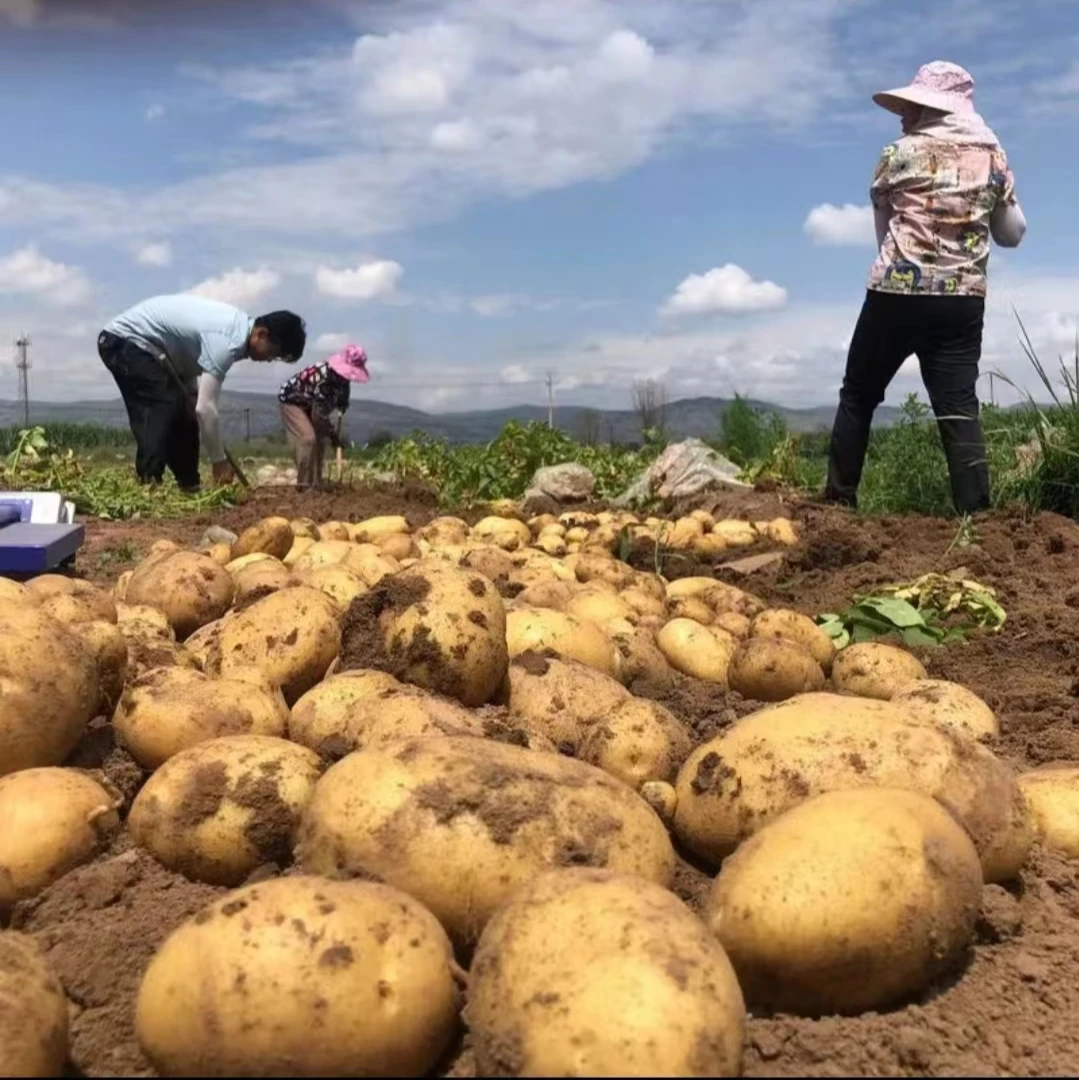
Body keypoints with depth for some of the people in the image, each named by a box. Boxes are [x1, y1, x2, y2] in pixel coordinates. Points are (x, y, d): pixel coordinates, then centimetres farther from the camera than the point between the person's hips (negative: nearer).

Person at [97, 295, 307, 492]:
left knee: (183, 413, 9)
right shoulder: (227, 341, -29)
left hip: (147, 346, 10)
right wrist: (219, 461, -23)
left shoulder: (238, 325, 1)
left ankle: (189, 486, 14)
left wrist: (191, 394, -7)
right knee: (162, 411, -22)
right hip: (124, 342, -10)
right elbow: (206, 408, -31)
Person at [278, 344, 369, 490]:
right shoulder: (322, 375, -36)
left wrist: (336, 437, -16)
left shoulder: (343, 381, -11)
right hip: (292, 401, -8)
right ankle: (305, 484, -15)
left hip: (310, 405, 8)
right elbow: (320, 411, -34)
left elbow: (341, 407, -7)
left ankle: (315, 483, 7)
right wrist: (334, 436, -27)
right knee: (308, 438, -20)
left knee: (320, 440, 1)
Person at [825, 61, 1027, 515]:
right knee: (959, 408, 1)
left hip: (896, 293, -2)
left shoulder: (900, 155, 2)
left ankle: (838, 501, 12)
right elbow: (1013, 234, 18)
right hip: (963, 300, 3)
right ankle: (977, 512, -6)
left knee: (858, 397, 10)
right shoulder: (994, 158, 10)